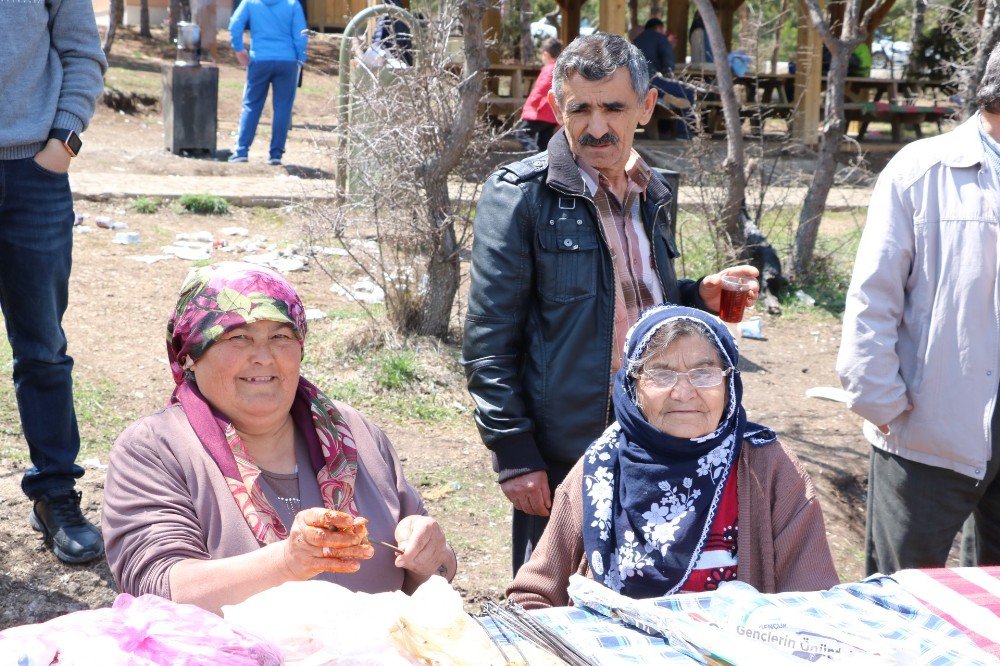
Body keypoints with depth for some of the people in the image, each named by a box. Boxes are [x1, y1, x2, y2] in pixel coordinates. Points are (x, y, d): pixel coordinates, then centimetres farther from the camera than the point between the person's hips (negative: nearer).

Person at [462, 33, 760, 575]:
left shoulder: (651, 194, 11)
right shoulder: (521, 194, -9)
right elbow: (487, 341, -10)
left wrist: (700, 296, 3)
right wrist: (514, 455, -14)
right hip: (559, 460, -6)